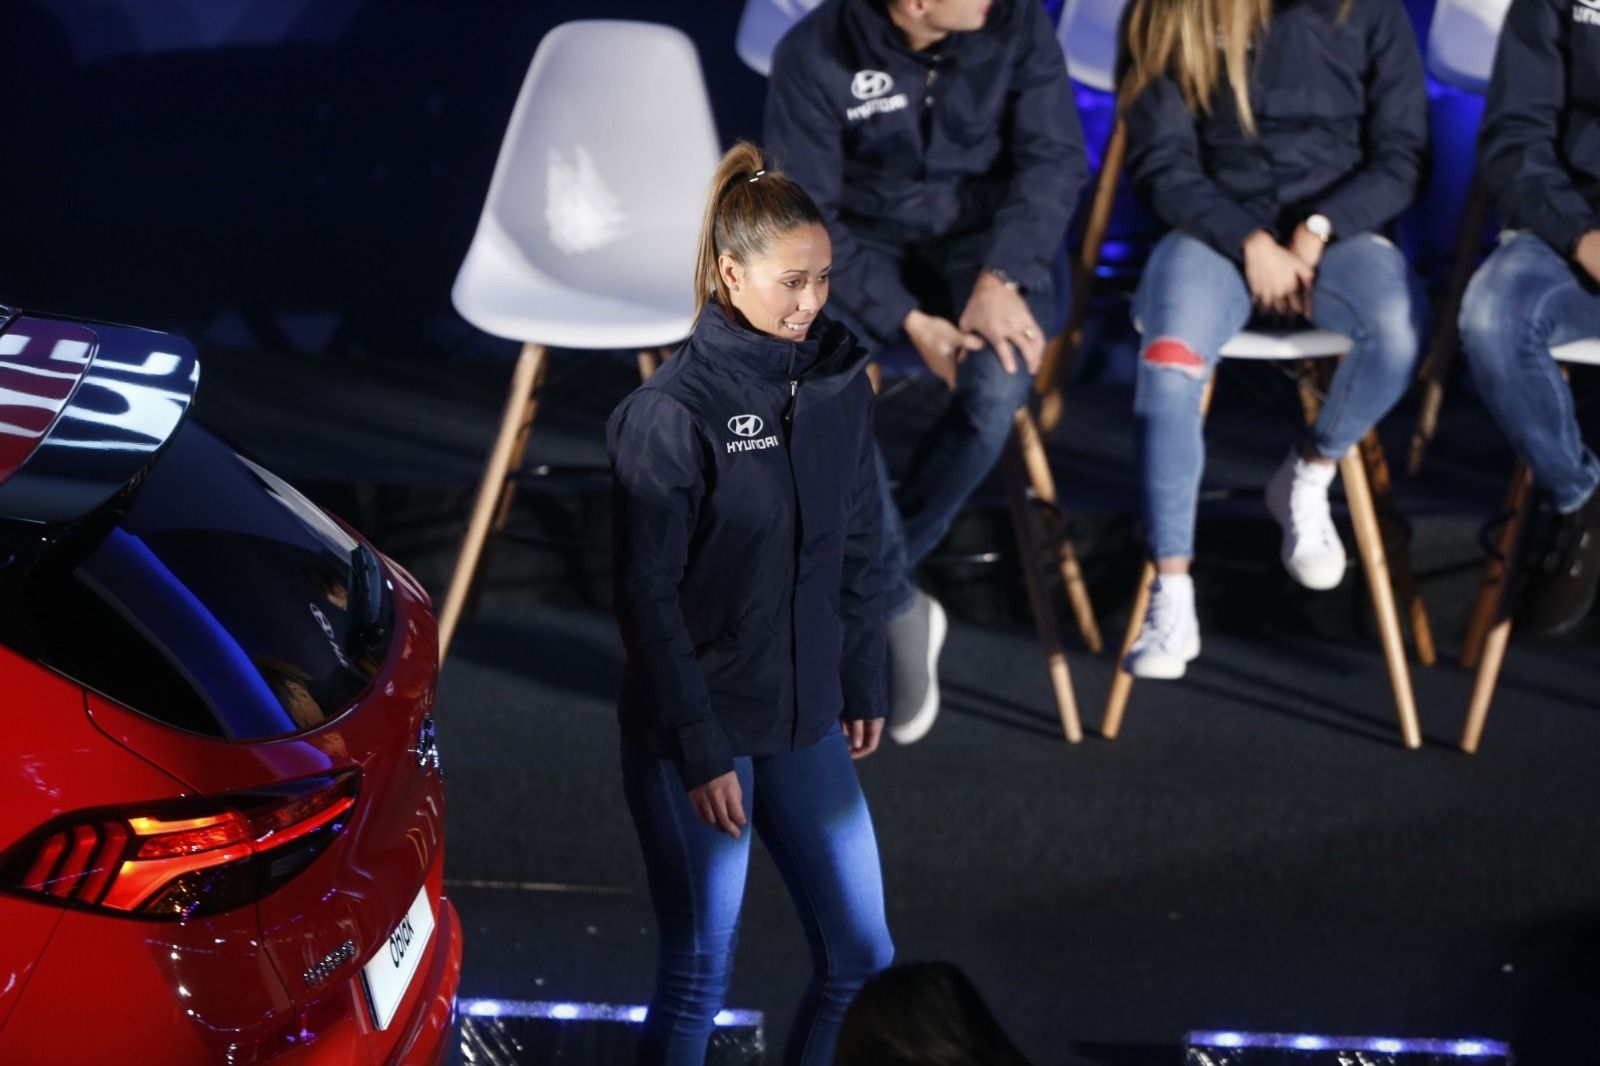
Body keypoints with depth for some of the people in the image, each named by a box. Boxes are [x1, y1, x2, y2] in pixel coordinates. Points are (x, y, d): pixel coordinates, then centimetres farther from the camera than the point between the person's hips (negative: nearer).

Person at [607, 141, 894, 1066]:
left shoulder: (841, 381, 0)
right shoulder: (675, 411, -17)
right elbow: (648, 595, -15)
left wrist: (865, 684, 13)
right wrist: (700, 752, -16)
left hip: (807, 727, 6)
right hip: (696, 731, -6)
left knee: (861, 960, 8)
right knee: (699, 978, 4)